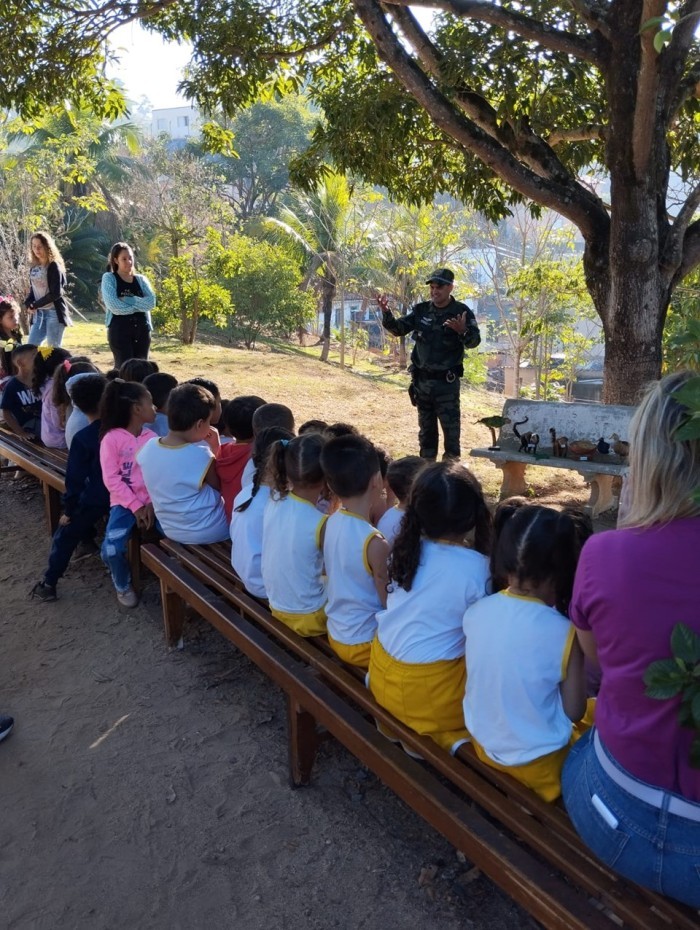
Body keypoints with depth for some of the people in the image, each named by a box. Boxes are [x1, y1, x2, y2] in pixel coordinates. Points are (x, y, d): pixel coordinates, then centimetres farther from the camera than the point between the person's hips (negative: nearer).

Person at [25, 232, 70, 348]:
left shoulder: (54, 266, -9)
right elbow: (32, 289, 17)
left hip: (54, 313, -7)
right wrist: (28, 304, -4)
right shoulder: (33, 266, 11)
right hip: (38, 313, 7)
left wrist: (35, 305, -11)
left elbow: (56, 293, -16)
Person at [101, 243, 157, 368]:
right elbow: (114, 306, -13)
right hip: (119, 330, -5)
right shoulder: (109, 278, 1)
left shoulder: (141, 279, 14)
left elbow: (151, 302, -4)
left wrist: (128, 300, -14)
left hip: (142, 329, 5)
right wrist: (139, 306, -6)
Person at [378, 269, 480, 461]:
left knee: (451, 429, -1)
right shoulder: (420, 310, 3)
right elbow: (398, 329, 0)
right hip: (422, 380, 4)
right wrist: (386, 313, -18)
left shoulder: (462, 312, -8)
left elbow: (474, 341, -17)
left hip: (447, 382, -4)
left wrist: (463, 331, -38)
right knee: (426, 428, 14)